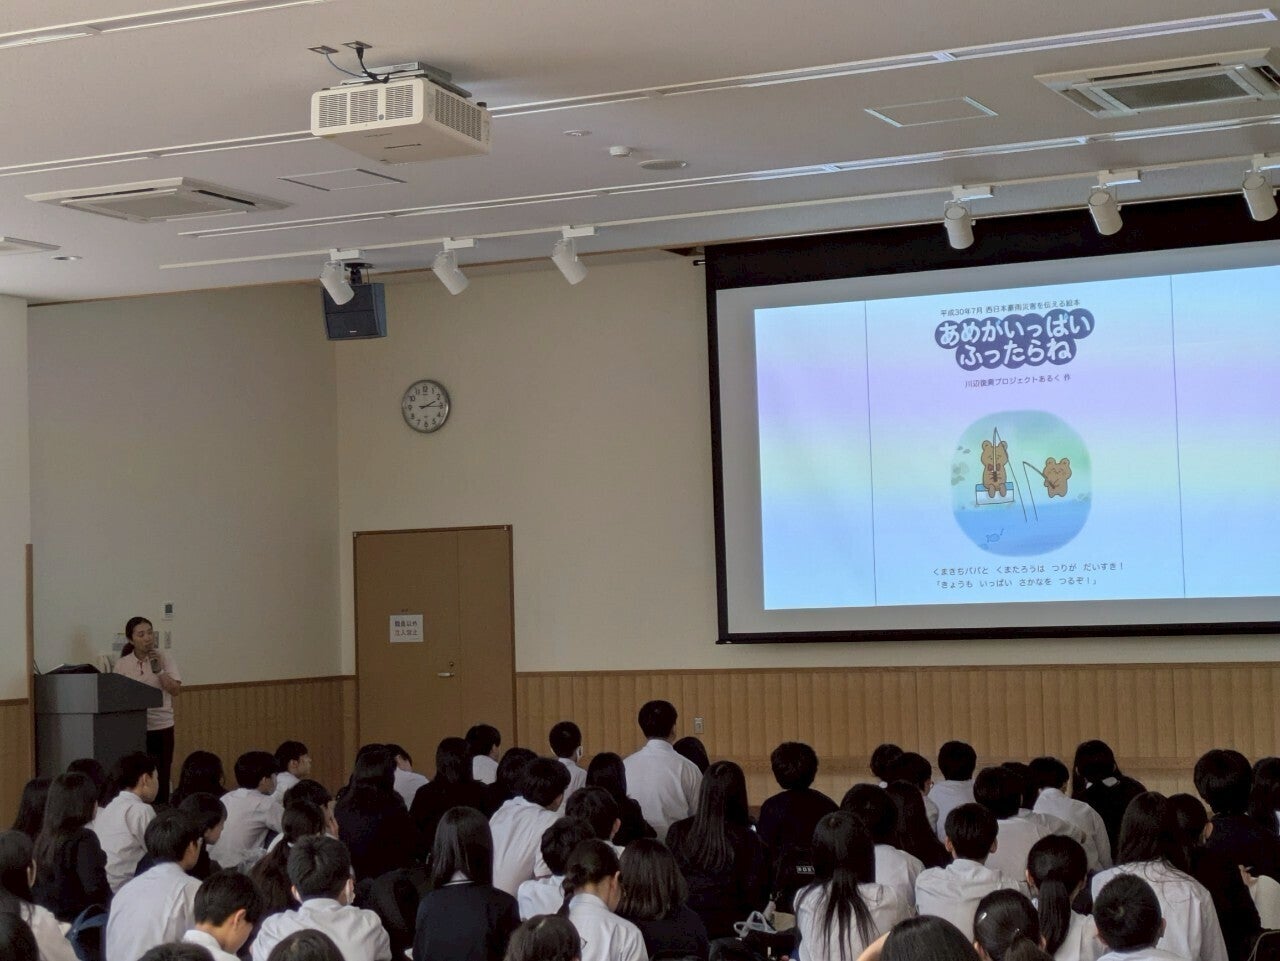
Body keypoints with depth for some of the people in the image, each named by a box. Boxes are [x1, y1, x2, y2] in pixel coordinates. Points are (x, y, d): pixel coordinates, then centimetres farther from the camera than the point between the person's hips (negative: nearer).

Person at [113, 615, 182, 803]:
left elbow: (176, 690, -6)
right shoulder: (122, 664, 4)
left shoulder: (165, 657, 2)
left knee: (161, 779, 0)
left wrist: (158, 670, -14)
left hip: (161, 726, 0)